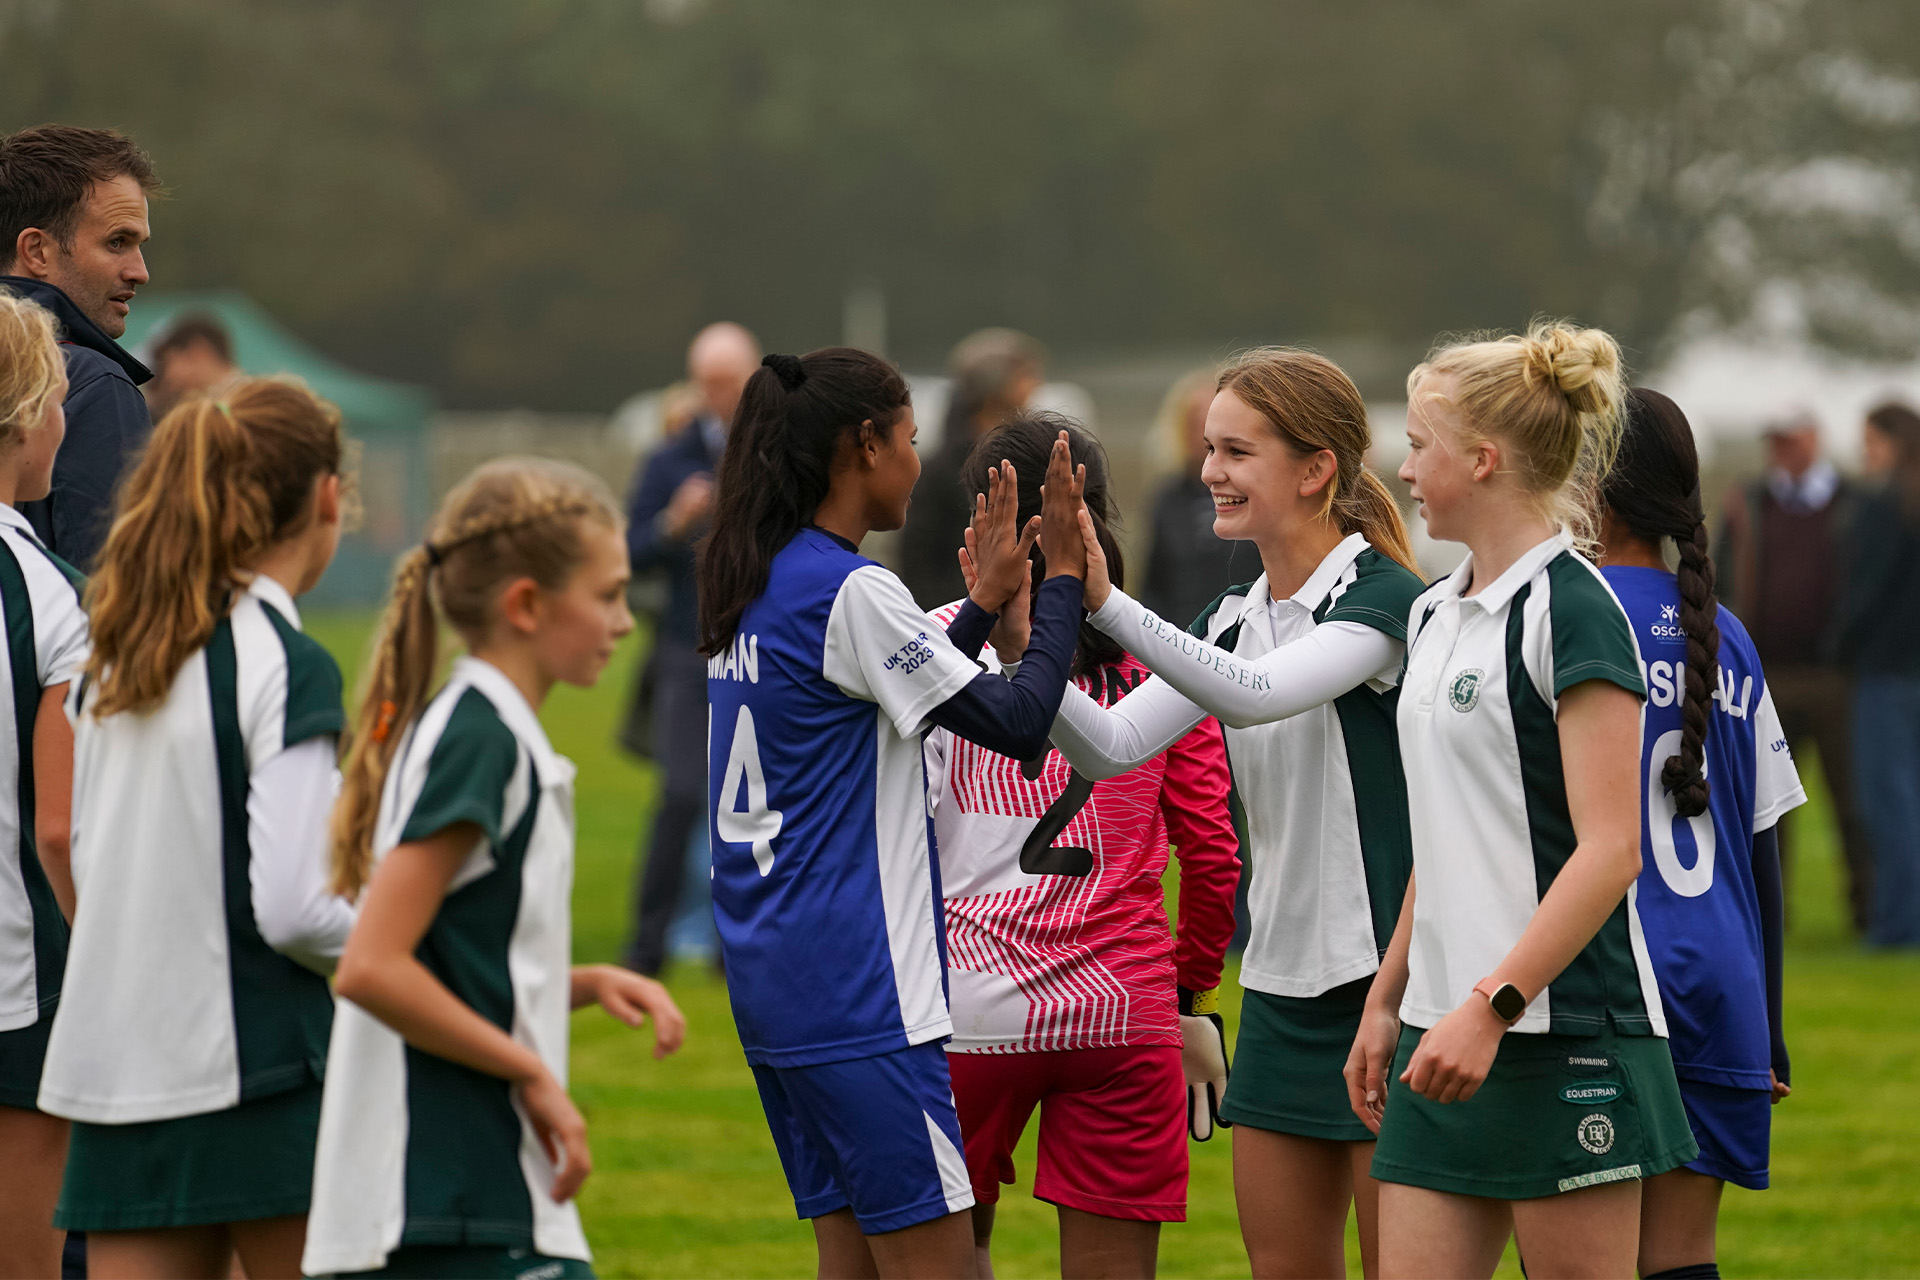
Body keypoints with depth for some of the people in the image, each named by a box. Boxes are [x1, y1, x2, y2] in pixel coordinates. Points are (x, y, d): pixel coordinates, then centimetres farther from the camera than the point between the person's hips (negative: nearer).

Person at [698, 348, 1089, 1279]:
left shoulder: (752, 590, 13)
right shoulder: (851, 591, -14)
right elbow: (1015, 721, -14)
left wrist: (985, 599, 23)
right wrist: (1063, 577, -5)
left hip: (773, 981, 9)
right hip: (857, 988, -9)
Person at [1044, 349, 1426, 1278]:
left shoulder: (1384, 600, -12)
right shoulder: (1237, 616, 12)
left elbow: (1255, 694, -29)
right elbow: (1111, 745, 3)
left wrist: (1104, 602, -36)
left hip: (1386, 978, -8)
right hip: (1283, 984, 8)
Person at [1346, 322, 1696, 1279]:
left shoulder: (1571, 610, -11)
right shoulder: (1436, 615, 15)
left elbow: (1608, 850, -18)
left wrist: (1490, 1006, -23)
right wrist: (1385, 1001, 21)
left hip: (1561, 1028, -8)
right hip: (1448, 1032, 8)